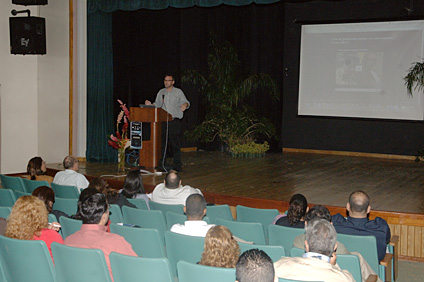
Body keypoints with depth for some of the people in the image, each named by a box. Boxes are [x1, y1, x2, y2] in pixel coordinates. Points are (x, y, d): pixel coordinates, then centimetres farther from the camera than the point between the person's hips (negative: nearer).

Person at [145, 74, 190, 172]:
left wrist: (185, 105, -21)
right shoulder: (161, 92, 16)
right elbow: (157, 104, 18)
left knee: (175, 143, -4)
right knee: (162, 142, 2)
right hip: (163, 121, 4)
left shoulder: (178, 92, 6)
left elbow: (185, 102, 2)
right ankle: (161, 164, 9)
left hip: (174, 121, -4)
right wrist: (150, 104, -1)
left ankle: (177, 165, 1)